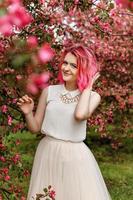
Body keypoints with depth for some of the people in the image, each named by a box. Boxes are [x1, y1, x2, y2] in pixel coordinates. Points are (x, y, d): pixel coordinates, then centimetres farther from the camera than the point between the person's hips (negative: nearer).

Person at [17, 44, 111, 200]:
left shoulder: (92, 96, -3)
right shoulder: (49, 91, 1)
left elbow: (80, 115, -26)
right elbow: (35, 128, 7)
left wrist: (87, 86, -13)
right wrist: (28, 113, -13)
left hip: (75, 157, -2)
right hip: (47, 153, 2)